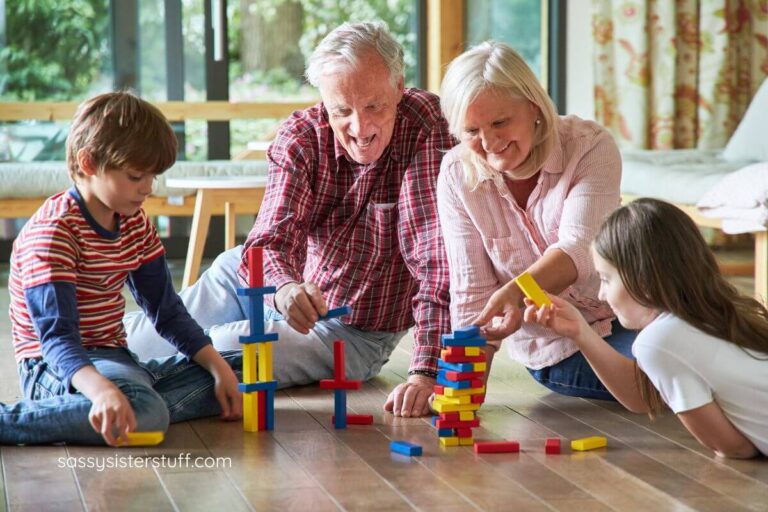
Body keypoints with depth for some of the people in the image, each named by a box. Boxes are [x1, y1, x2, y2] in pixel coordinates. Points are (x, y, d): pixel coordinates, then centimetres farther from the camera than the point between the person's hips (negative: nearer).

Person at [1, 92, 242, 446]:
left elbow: (167, 310, 14)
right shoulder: (52, 230, -18)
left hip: (114, 359, 9)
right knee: (145, 414, -38)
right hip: (61, 367, -9)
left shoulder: (134, 223, 9)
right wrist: (103, 390, -47)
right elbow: (57, 336, -28)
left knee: (241, 372, 2)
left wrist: (219, 367, 1)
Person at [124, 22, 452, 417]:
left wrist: (425, 371, -43)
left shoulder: (424, 129, -27)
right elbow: (272, 240, -27)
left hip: (350, 335, -3)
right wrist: (284, 287, -52)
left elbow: (436, 255, -33)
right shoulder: (300, 137, -16)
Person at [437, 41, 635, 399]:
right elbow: (471, 292, -7)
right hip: (547, 351, -1)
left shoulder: (590, 147, -15)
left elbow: (577, 251, -29)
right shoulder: (457, 175, -8)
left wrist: (515, 291, -48)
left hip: (617, 319, 1)